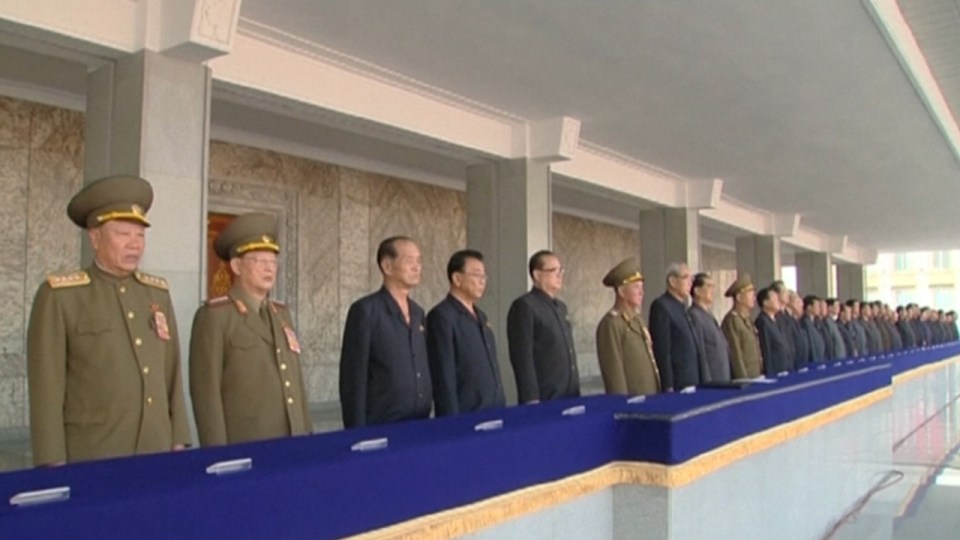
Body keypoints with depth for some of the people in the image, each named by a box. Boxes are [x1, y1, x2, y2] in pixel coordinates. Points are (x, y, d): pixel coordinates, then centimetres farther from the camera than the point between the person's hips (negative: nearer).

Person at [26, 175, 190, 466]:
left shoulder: (158, 293, 9)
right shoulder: (59, 295, -6)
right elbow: (46, 385, -8)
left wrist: (178, 441, 8)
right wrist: (54, 465, -10)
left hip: (156, 451, 5)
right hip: (90, 458, -4)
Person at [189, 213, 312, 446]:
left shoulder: (281, 313, 14)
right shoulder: (214, 316, -8)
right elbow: (206, 391, -12)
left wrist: (307, 436, 13)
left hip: (291, 446, 6)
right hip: (243, 448, -6)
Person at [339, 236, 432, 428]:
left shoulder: (417, 312, 11)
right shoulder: (366, 310, -9)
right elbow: (353, 379, -11)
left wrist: (429, 419, 9)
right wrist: (358, 433, -13)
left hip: (420, 425, 6)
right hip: (381, 428, -6)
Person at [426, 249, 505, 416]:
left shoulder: (480, 316, 14)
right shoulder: (442, 316, -13)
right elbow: (444, 377, -17)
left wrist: (501, 407, 14)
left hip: (494, 413, 8)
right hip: (465, 417, -8)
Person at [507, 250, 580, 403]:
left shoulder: (561, 307, 16)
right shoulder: (524, 306, -10)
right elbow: (522, 357, -16)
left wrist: (576, 393, 16)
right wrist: (531, 400, -19)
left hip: (570, 397, 8)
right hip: (543, 400, -8)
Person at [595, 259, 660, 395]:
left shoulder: (638, 319, 13)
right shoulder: (611, 323, -14)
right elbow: (614, 370, -18)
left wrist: (658, 393, 16)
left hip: (650, 397, 8)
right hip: (630, 400, -8)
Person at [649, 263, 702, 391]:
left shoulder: (681, 307, 16)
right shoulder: (661, 306, -12)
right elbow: (662, 351, -17)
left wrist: (695, 382, 13)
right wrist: (668, 387, -20)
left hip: (690, 382, 9)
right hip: (676, 384, -9)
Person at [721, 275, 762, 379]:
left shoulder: (747, 320, 14)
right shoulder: (732, 320, -14)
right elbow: (735, 355, -18)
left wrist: (760, 374, 12)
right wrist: (744, 381, -18)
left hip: (755, 378, 8)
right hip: (742, 380, -8)